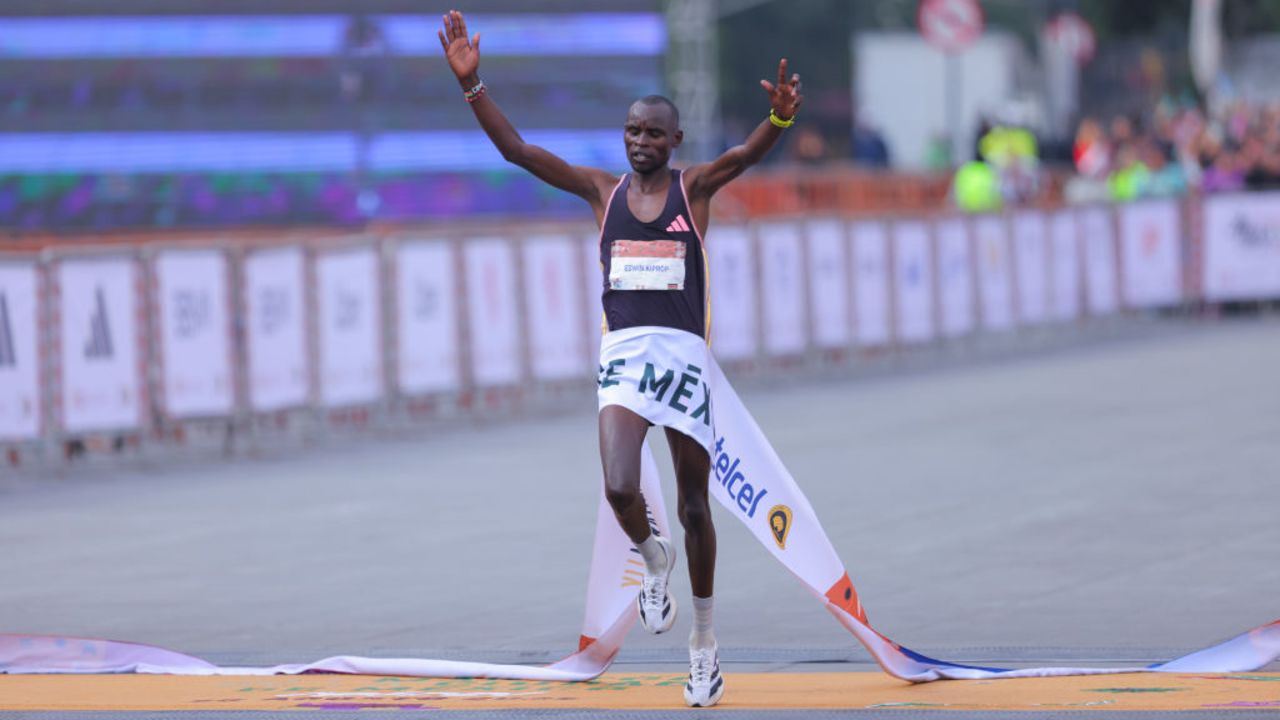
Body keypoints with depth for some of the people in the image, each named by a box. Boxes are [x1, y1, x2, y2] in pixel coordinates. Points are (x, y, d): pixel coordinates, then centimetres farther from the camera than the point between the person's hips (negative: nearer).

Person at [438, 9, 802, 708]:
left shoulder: (694, 187, 3)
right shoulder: (604, 191, 8)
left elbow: (747, 153, -17)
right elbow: (516, 150, 1)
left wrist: (780, 118, -40)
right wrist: (471, 84, -11)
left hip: (684, 355, -1)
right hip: (623, 355, 1)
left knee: (693, 506, 7)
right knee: (620, 489, -21)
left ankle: (703, 638, 23)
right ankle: (651, 556, 14)